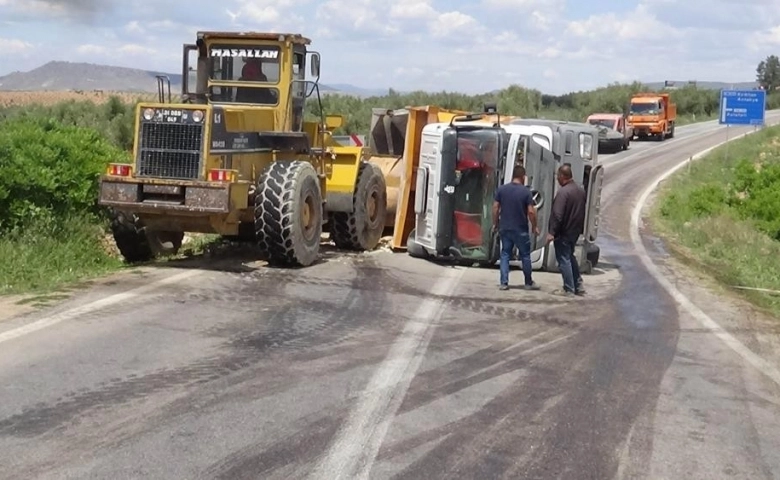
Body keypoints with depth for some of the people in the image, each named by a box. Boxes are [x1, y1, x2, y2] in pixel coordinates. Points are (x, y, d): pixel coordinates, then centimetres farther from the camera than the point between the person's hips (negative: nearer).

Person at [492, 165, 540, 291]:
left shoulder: (501, 189, -1)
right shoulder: (526, 191, -9)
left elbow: (495, 208, -1)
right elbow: (531, 211, -11)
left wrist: (495, 224, 10)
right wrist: (534, 226, 1)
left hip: (504, 228, 3)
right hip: (521, 229, -3)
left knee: (505, 254, 10)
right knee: (525, 255, 10)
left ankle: (504, 283, 5)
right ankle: (529, 283, 19)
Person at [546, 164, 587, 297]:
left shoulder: (563, 192, -20)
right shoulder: (581, 191, 10)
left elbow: (557, 215, -24)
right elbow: (583, 212, 17)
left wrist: (551, 232, -22)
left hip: (563, 232, -9)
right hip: (575, 231, 9)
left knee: (564, 260, -1)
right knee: (571, 257, 21)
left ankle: (568, 290, 1)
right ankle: (578, 286, 23)